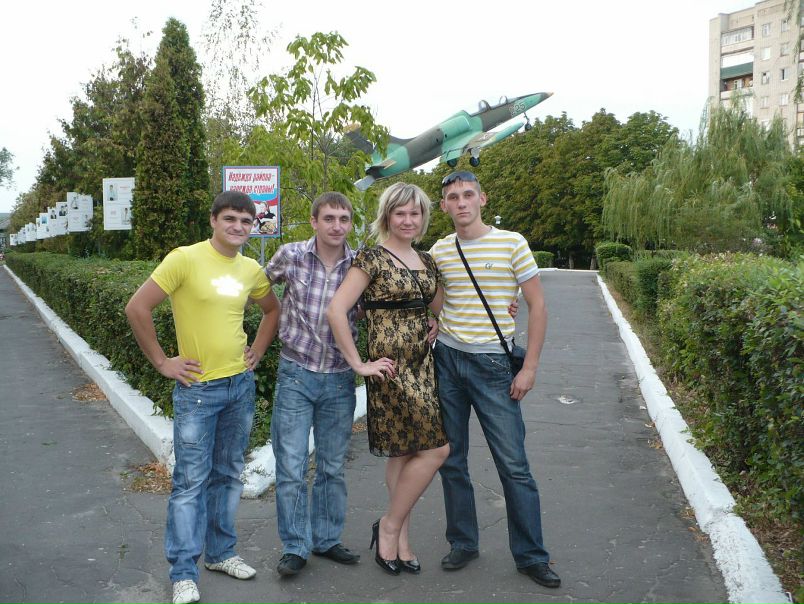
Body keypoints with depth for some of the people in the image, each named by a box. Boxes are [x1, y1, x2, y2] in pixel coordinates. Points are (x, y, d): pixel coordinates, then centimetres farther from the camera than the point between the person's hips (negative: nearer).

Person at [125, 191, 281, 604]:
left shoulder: (252, 270, 5)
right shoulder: (185, 259, -13)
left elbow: (272, 309, 22)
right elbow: (137, 308, -15)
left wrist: (257, 351, 11)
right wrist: (162, 362, -12)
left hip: (240, 385, 6)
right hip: (197, 388, -6)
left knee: (228, 475, 16)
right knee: (191, 481, 1)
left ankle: (220, 552, 32)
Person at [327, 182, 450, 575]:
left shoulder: (426, 262, 13)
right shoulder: (372, 259, -9)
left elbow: (439, 310, 20)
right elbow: (336, 310, -17)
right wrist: (359, 364, -16)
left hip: (422, 364, 7)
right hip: (391, 366, -7)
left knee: (405, 453, 12)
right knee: (435, 449, -8)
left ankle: (399, 541, 24)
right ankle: (389, 526, 10)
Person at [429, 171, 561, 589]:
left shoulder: (511, 243, -6)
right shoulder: (439, 251, 5)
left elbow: (537, 307, -4)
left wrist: (529, 368, -9)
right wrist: (431, 324, -3)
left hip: (492, 365, -4)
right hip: (446, 359, 4)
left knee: (514, 466, -1)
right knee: (451, 460, 10)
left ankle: (531, 555, 15)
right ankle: (462, 543, 27)